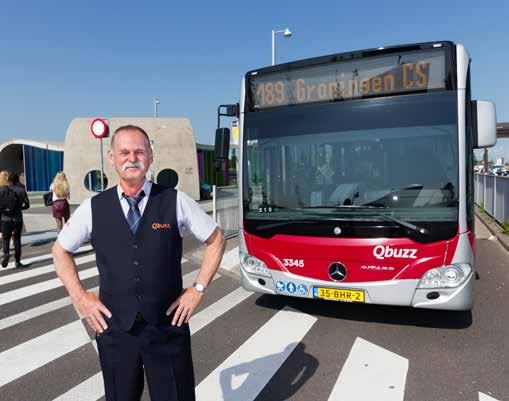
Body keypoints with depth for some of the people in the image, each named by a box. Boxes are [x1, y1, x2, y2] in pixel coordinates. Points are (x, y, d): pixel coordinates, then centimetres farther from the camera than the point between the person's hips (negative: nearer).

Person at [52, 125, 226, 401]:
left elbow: (216, 240, 4)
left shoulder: (176, 202, -7)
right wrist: (79, 297, 4)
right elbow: (60, 250, 14)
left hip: (168, 328, -1)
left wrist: (198, 289, -2)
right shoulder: (93, 208, -2)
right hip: (114, 329, 2)